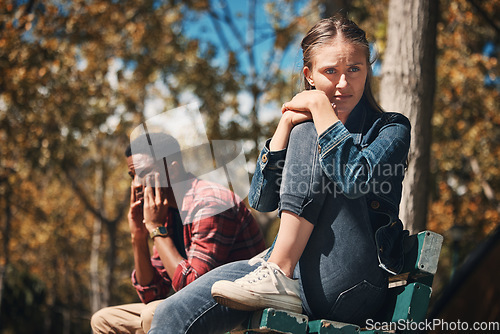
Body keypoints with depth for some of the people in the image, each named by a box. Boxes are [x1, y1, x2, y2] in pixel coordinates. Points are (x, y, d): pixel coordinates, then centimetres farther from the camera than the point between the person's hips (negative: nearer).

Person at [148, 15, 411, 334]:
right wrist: (286, 122, -3)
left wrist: (320, 106, -9)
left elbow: (358, 180, -19)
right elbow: (261, 200, 5)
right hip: (292, 275, 4)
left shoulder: (391, 128, 5)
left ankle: (278, 277, -20)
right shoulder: (303, 123, 19)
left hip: (347, 287, -3)